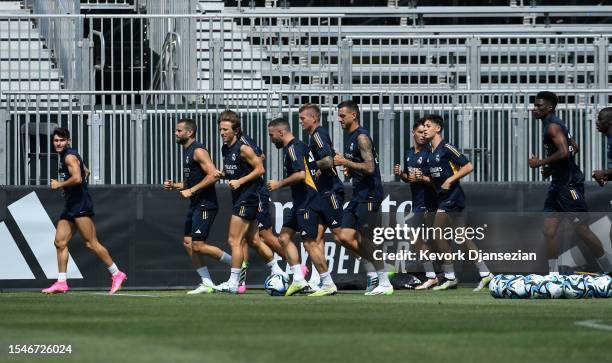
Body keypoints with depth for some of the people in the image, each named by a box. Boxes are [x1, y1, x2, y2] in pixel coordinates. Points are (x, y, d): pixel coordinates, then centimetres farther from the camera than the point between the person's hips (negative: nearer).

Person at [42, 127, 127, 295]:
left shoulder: (69, 156, -11)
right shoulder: (64, 156, 19)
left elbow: (77, 178, -26)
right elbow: (85, 172, 32)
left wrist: (59, 185, -13)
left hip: (81, 205, -10)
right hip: (71, 206, 10)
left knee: (91, 243, -10)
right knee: (60, 242, 2)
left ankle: (117, 274, -3)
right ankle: (61, 283, 1)